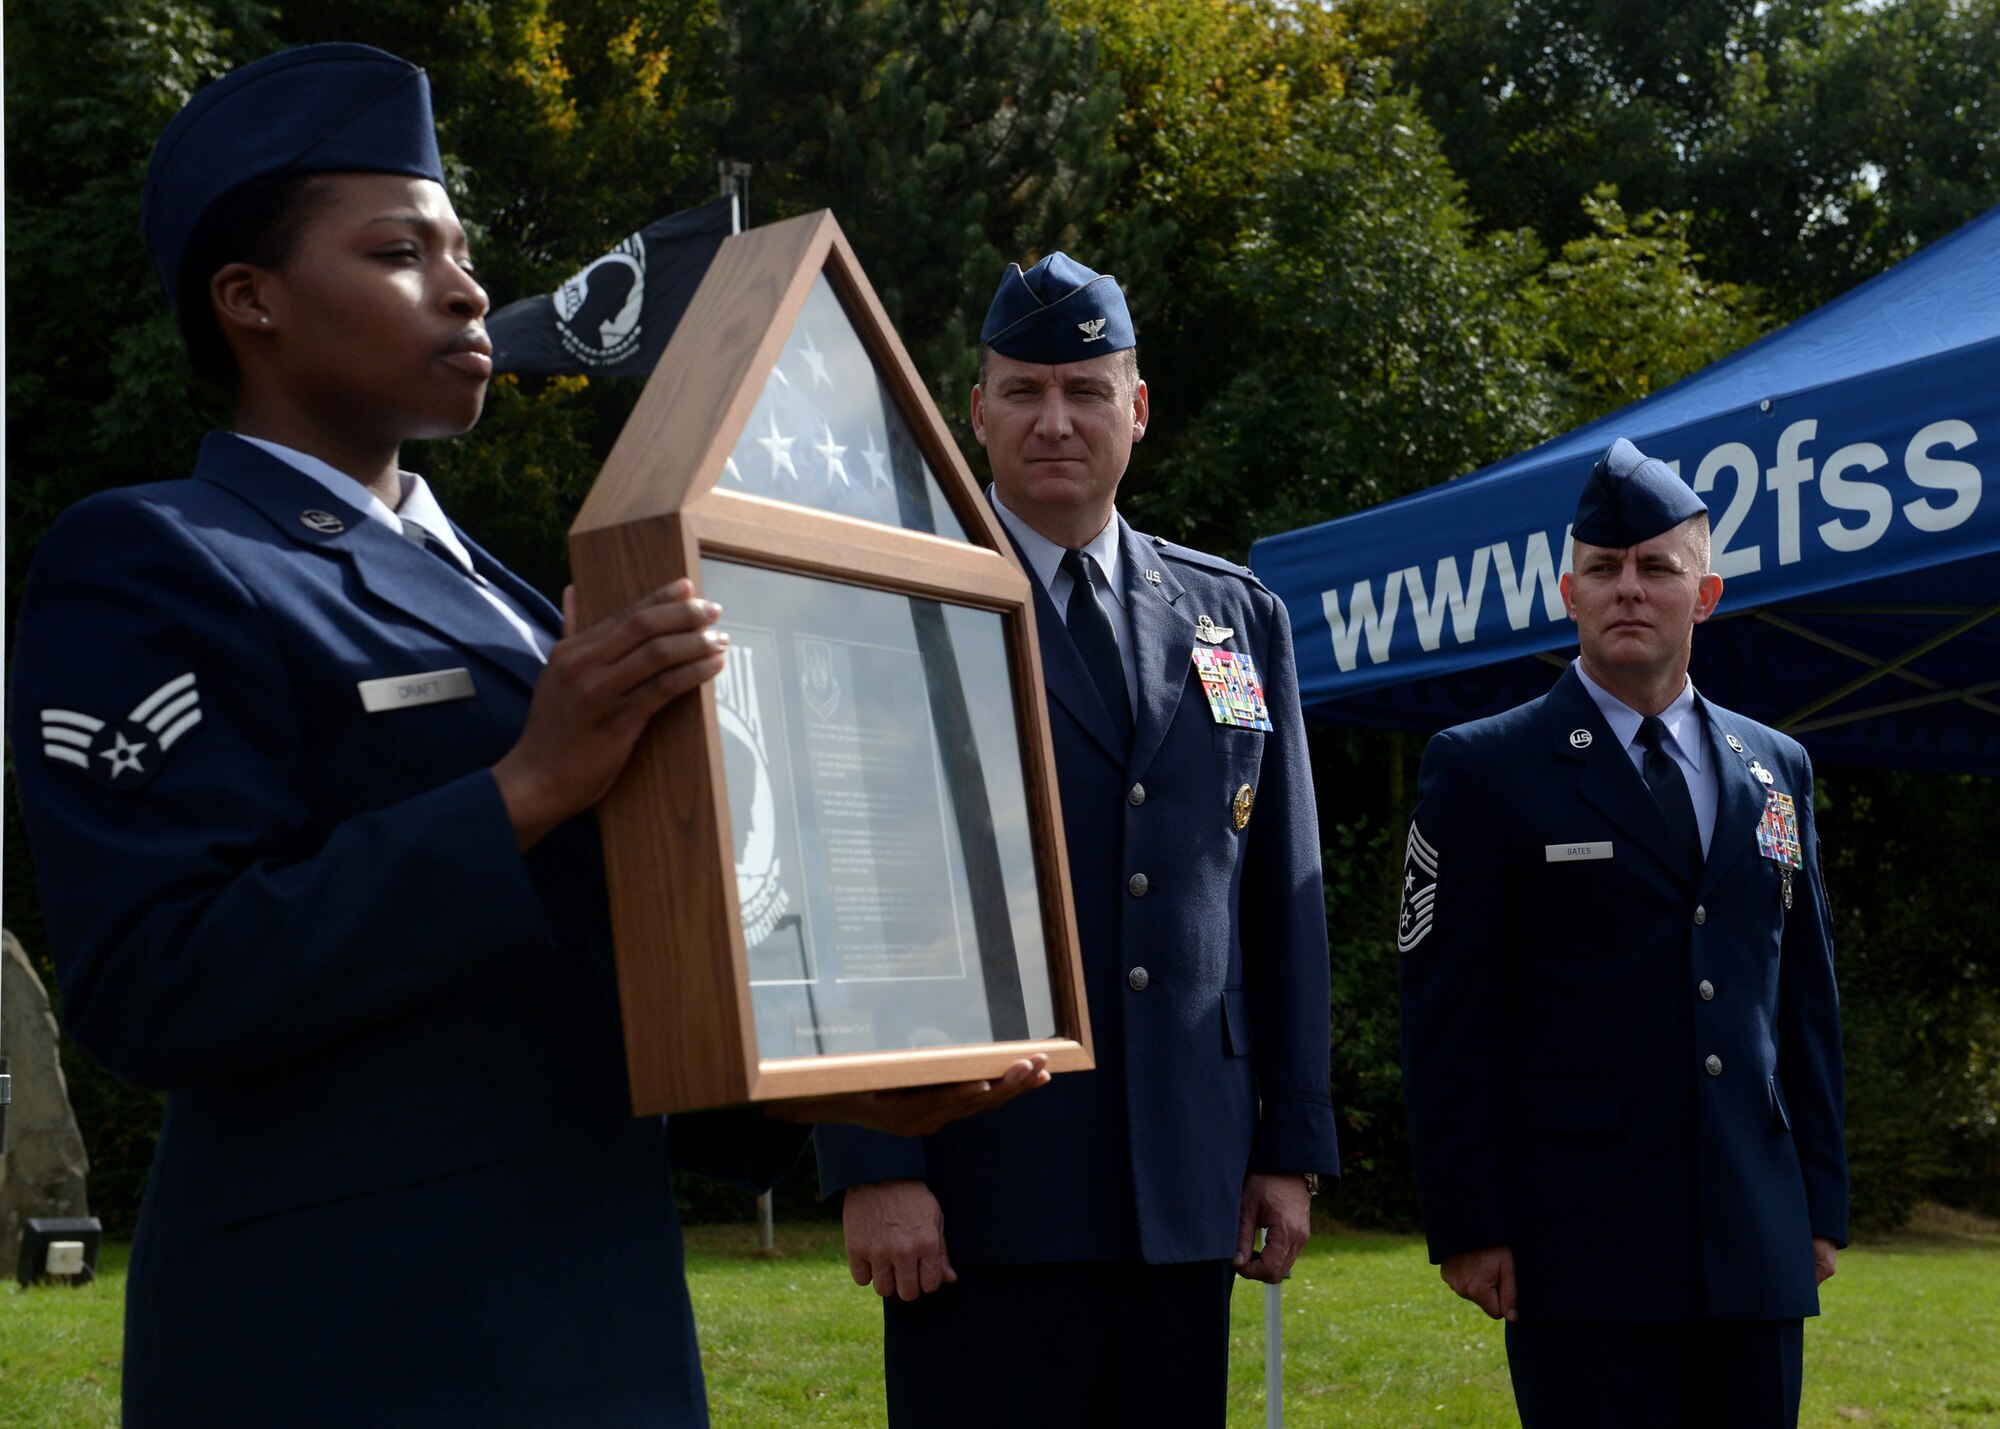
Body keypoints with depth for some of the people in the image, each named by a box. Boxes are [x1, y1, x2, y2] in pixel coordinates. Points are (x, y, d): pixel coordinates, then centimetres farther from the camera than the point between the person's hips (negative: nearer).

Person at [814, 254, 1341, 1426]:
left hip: (1189, 1186, 4)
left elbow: (1283, 900, 13)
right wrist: (872, 1165, -11)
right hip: (983, 1184, -4)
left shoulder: (1240, 617, 13)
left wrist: (1294, 1145, 9)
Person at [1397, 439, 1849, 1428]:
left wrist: (1822, 1202, 11)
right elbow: (1444, 1019, -4)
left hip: (1756, 1243, 4)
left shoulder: (1775, 770, 14)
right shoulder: (1482, 771, 0)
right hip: (1581, 1250, -4)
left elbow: (1805, 999, 16)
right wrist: (1466, 1227, -9)